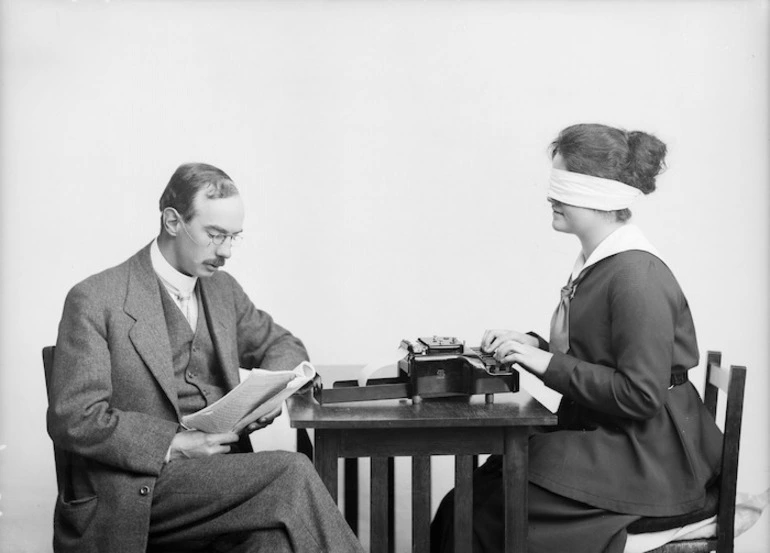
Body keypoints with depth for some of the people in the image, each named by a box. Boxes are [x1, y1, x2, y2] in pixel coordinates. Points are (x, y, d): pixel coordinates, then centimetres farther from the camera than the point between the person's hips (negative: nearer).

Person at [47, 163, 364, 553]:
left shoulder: (223, 289, 15)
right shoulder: (94, 300, -5)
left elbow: (283, 345, 26)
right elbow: (72, 420, -10)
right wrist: (174, 444, -18)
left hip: (221, 473, 5)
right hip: (137, 498, -5)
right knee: (292, 474, -26)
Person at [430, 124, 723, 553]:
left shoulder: (637, 276, -20)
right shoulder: (596, 263, 11)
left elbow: (640, 396, -23)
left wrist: (546, 363, -21)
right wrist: (533, 345, 2)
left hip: (643, 464, -9)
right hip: (596, 437, 9)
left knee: (484, 517, -13)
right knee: (467, 499, -3)